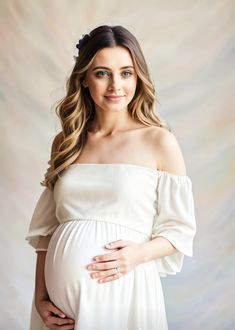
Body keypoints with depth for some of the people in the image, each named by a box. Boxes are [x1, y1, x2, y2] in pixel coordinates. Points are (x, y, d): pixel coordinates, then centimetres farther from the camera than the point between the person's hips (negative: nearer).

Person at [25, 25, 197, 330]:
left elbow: (179, 228, -1)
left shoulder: (160, 141, -5)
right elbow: (46, 228, 7)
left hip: (123, 292, -3)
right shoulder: (65, 143, 6)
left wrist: (140, 253, -17)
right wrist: (40, 297, 1)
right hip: (60, 295, 3)